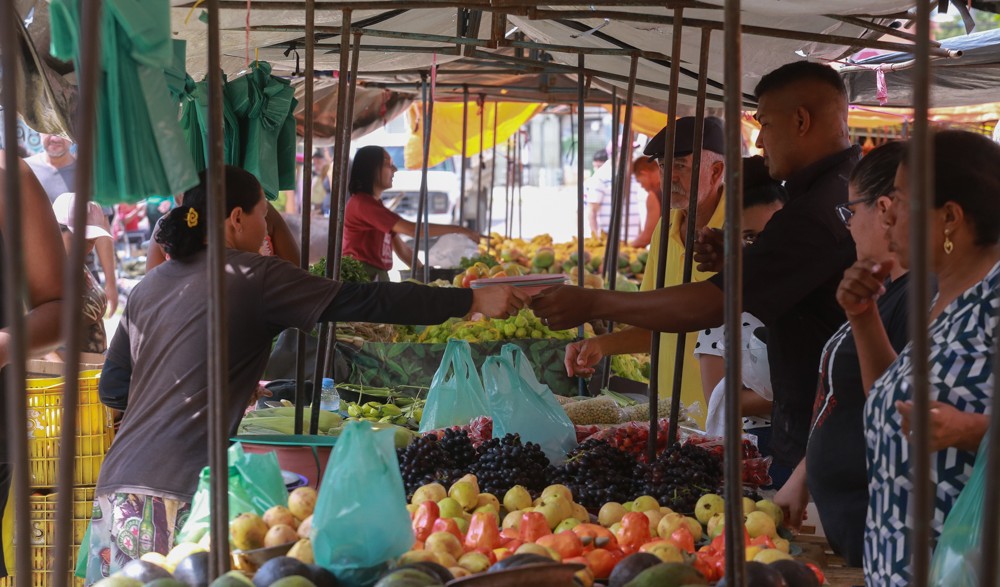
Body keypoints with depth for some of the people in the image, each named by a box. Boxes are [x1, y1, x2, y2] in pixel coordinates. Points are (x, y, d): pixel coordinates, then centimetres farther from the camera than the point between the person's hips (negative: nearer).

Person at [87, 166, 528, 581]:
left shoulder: (149, 285, 17)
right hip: (174, 494, -7)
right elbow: (364, 302, -5)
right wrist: (473, 300, 0)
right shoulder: (251, 277, -3)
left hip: (117, 487, 7)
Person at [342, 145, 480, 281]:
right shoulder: (362, 203, -10)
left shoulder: (375, 205, 22)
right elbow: (411, 229, -16)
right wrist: (460, 230, -12)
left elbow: (402, 249, 19)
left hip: (378, 279, 9)